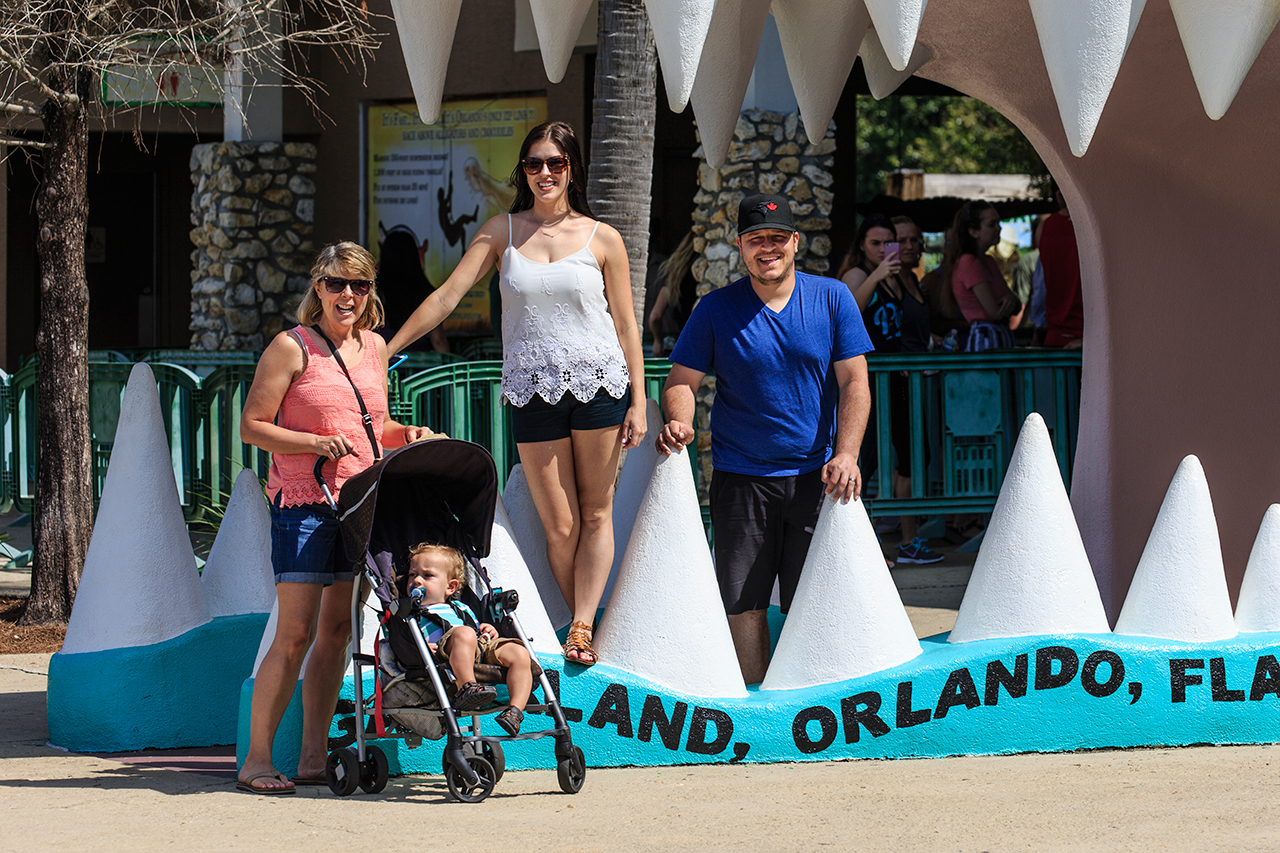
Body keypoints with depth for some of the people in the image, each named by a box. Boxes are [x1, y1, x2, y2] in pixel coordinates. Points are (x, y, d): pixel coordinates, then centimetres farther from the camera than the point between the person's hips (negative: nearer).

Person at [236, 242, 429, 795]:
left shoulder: (374, 348, 13)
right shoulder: (291, 348, -6)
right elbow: (252, 426, -7)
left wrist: (408, 435, 5)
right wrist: (315, 443, -19)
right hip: (303, 501, -6)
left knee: (336, 630, 7)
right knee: (295, 634, -9)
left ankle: (313, 759, 13)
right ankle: (256, 761, -4)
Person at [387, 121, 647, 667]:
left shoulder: (602, 239, 3)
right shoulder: (502, 232, 6)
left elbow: (626, 325, 5)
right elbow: (447, 295, 4)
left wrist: (638, 403, 1)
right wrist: (383, 350, 0)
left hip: (599, 383, 0)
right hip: (532, 391, 0)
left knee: (596, 514, -3)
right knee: (559, 527, -2)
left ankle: (583, 625, -4)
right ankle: (583, 629, 3)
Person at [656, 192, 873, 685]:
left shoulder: (832, 299, 3)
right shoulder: (716, 309, 2)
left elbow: (853, 382, 1)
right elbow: (682, 381, 4)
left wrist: (846, 454, -12)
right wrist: (678, 421, -19)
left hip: (815, 474, 0)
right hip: (741, 476, 0)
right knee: (744, 603, -3)